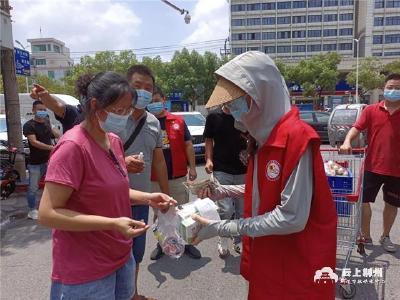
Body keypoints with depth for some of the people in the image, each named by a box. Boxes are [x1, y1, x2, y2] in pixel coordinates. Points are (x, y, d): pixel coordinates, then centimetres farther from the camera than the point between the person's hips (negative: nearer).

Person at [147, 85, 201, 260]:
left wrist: (192, 167, -1)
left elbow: (188, 145, 3)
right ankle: (161, 244, 33)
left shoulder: (178, 121, 1)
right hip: (155, 179, 0)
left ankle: (187, 243, 28)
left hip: (178, 176, 0)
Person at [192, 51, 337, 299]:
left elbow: (292, 218, -27)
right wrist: (224, 192, 1)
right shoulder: (264, 135, 4)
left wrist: (223, 228, -23)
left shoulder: (297, 137, -25)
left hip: (297, 269, -8)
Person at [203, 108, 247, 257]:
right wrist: (209, 159, -7)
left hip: (243, 171, 2)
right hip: (221, 170, -2)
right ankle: (222, 242, 18)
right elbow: (209, 139, 7)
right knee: (225, 210, -7)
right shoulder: (214, 116, 3)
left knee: (242, 210, 11)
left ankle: (238, 242, 30)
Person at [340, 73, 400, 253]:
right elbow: (357, 128, -7)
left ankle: (385, 237, 35)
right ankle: (366, 237, 21)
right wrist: (347, 142, -27)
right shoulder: (371, 110, 0)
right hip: (372, 166, -1)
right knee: (364, 201, 3)